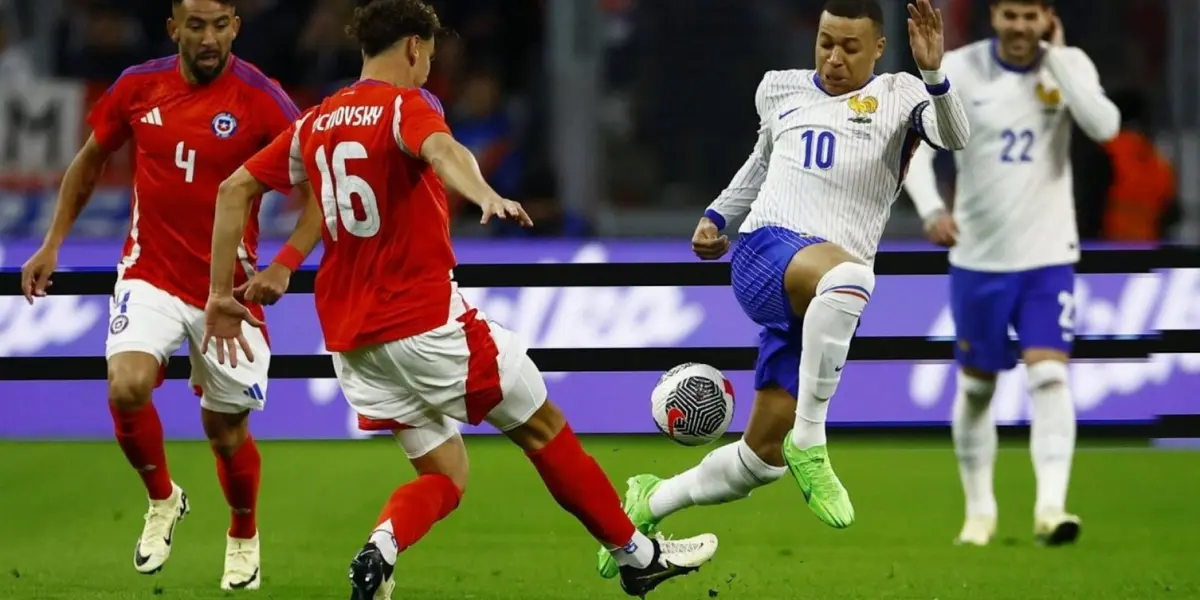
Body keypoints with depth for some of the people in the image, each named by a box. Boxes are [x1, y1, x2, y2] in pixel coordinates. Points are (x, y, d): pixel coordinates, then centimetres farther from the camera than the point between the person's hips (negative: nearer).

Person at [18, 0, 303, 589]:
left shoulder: (260, 99, -13)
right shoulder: (138, 86, -2)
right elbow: (90, 160, 15)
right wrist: (52, 243, 13)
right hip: (151, 274, 2)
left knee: (226, 431, 7)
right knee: (126, 387, -24)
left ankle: (244, 538, 38)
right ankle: (162, 500, 5)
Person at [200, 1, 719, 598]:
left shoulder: (315, 124, 12)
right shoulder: (405, 105, -8)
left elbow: (234, 188, 13)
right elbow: (440, 148, -31)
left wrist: (222, 294, 15)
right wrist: (486, 196, -52)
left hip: (351, 340, 7)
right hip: (426, 321, -7)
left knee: (443, 476, 11)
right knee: (543, 429, 9)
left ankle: (380, 550, -18)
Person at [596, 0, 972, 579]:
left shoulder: (897, 96, 8)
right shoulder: (779, 90, 18)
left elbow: (954, 136, -12)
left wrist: (934, 74, -28)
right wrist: (716, 215, 27)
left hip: (822, 302, 1)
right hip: (764, 253, -1)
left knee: (763, 455, 3)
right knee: (846, 275, -40)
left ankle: (651, 502, 30)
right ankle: (809, 442, -32)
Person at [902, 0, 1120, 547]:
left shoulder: (1070, 65, -4)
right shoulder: (958, 70, -6)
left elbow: (1104, 127, -21)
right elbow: (916, 147, -8)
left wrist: (1055, 58, -18)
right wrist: (931, 209, -26)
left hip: (1047, 255, -1)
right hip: (978, 256, 1)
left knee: (1049, 375, -16)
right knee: (976, 386, 10)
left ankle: (1051, 506, -22)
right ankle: (979, 508, 25)